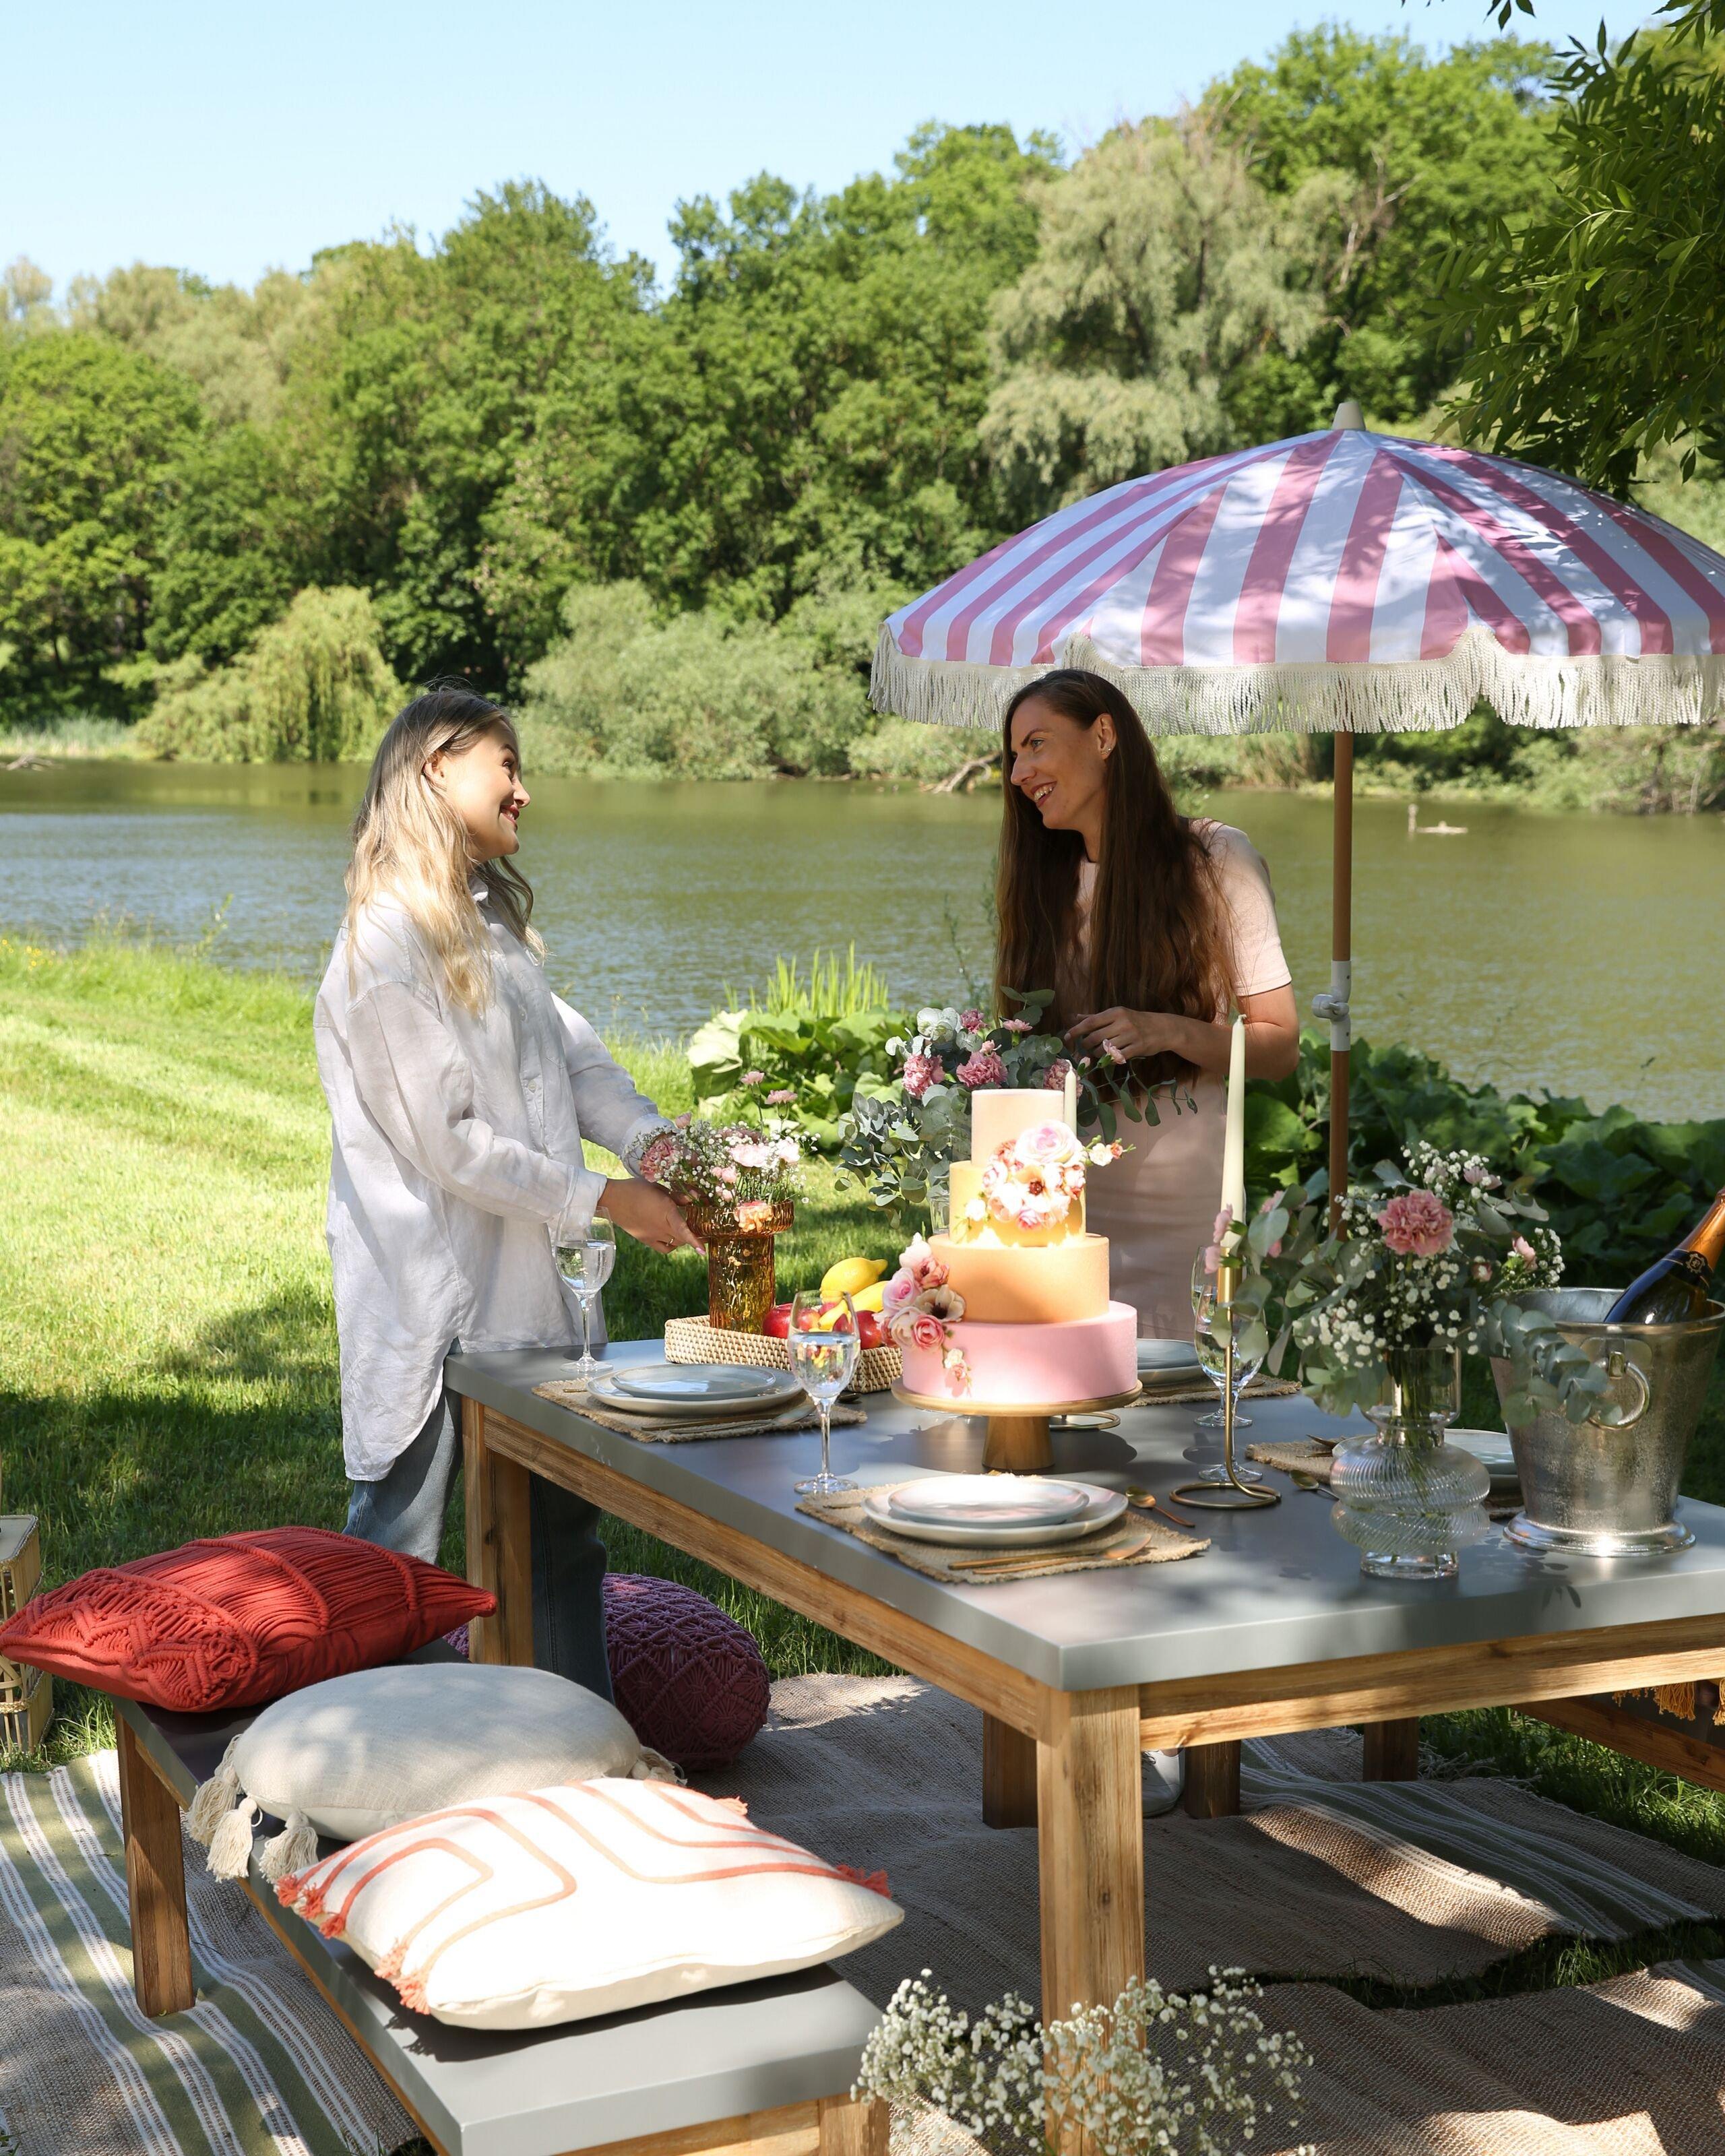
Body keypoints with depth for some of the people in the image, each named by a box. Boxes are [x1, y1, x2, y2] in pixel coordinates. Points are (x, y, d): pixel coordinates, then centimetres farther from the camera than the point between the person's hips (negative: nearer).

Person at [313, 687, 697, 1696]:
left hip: (523, 1289, 9)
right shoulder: (387, 943, -16)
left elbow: (568, 1048, 9)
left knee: (561, 1536, 15)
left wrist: (651, 1137, -10)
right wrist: (605, 1199, -14)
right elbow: (451, 1141, -19)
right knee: (396, 1562, 2)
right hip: (433, 1305, -9)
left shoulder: (490, 920, 15)